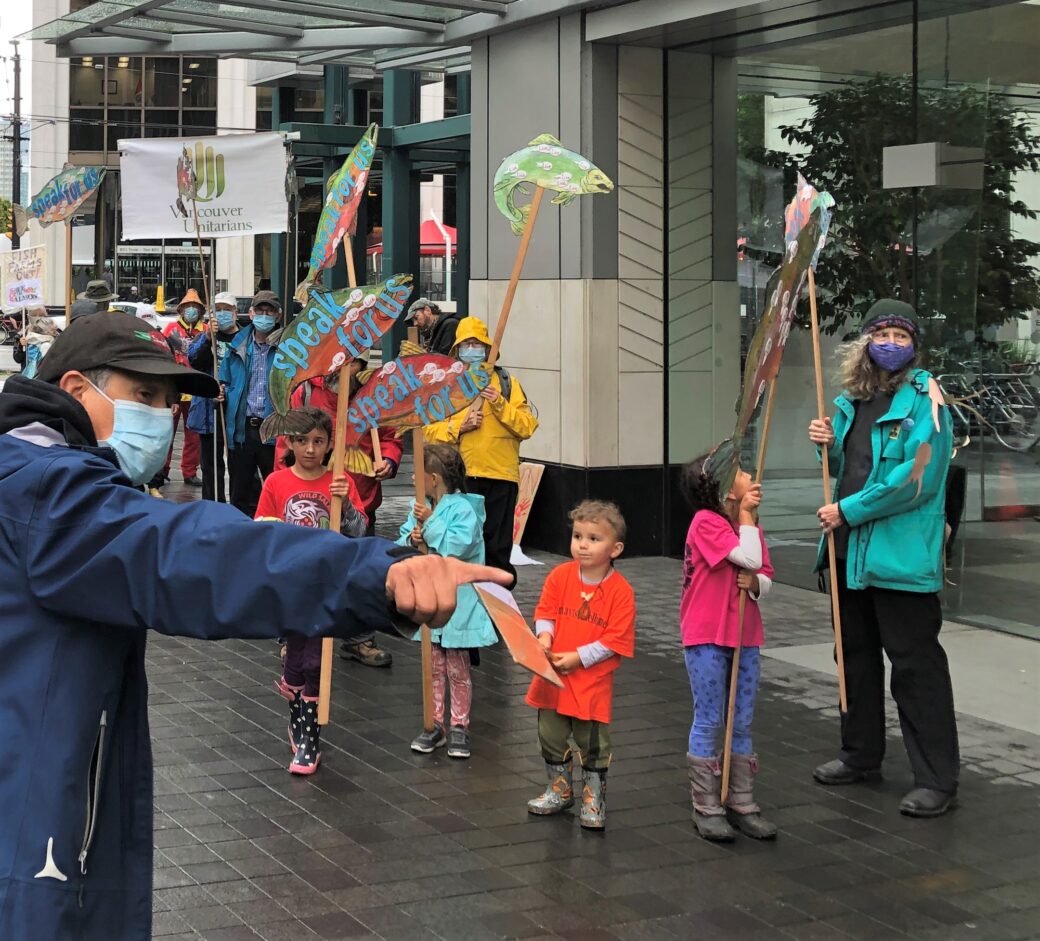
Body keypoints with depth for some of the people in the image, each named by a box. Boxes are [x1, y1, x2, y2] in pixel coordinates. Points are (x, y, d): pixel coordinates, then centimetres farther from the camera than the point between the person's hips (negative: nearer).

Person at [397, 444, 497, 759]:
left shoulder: (463, 509, -16)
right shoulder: (420, 508, 6)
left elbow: (456, 547, -27)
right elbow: (402, 543, 8)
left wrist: (430, 523, -24)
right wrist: (412, 541, -13)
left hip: (456, 601, -6)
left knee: (457, 668, 4)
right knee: (434, 665, 12)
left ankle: (460, 727, 13)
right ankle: (435, 725, 20)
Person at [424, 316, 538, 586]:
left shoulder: (505, 382, 10)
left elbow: (528, 426, 0)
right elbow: (429, 429, 6)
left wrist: (500, 404, -12)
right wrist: (458, 426, -9)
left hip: (500, 475, -1)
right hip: (458, 476, 1)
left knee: (497, 546, 0)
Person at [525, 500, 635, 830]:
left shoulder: (620, 591, -14)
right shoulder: (560, 576, -4)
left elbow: (615, 641, -14)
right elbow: (545, 612, 3)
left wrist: (579, 657, -20)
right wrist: (544, 636, -17)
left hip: (593, 682, -4)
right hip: (553, 677, 4)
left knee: (594, 743, 6)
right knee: (551, 737, 15)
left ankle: (593, 798, 23)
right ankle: (560, 790, 34)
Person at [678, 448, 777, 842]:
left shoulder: (748, 525, 8)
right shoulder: (705, 522, -15)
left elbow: (765, 575, 11)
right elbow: (749, 558, -25)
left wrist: (755, 583, -12)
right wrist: (746, 515, -15)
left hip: (745, 638, 7)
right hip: (706, 639, -7)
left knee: (742, 725, 11)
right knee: (709, 724, 1)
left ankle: (742, 803, 20)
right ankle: (707, 808, 10)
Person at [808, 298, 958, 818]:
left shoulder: (923, 400, -12)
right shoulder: (850, 401, 11)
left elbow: (918, 479, -21)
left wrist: (848, 511, -17)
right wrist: (827, 444, 1)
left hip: (901, 556, -8)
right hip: (849, 551, 8)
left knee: (915, 664, -5)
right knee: (856, 654, 18)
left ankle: (936, 779, 2)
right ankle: (861, 754, 33)